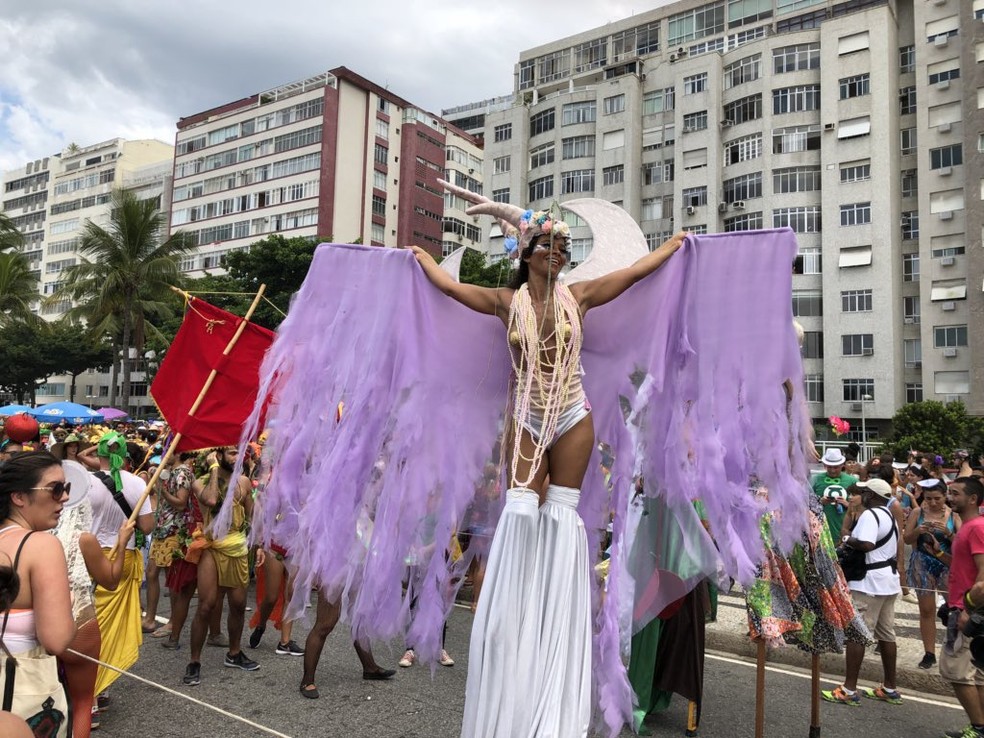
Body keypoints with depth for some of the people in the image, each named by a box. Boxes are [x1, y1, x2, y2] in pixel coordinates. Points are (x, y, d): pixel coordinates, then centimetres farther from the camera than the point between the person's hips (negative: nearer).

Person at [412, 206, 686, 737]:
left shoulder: (577, 296, 2)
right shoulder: (507, 302, 2)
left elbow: (636, 272, 10)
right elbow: (449, 285, 12)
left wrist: (675, 243, 20)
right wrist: (420, 255, 26)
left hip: (572, 419, 0)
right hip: (527, 422, 0)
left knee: (562, 514, 2)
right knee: (521, 511, -5)